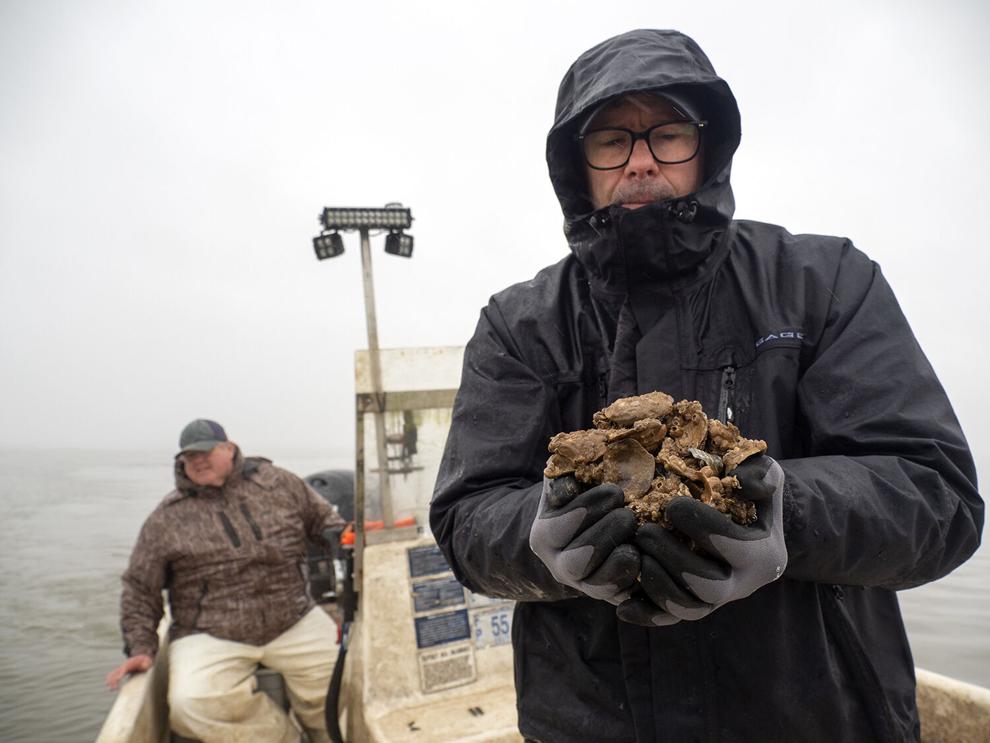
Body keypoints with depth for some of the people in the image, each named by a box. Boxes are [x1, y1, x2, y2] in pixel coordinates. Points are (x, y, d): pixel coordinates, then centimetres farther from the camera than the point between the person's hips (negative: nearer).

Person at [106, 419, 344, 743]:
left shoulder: (278, 482, 3)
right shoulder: (164, 520, 0)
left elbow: (323, 518, 15)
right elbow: (140, 589, 7)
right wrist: (141, 647, -1)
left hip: (294, 621, 1)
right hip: (210, 637, -1)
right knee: (191, 704, -28)